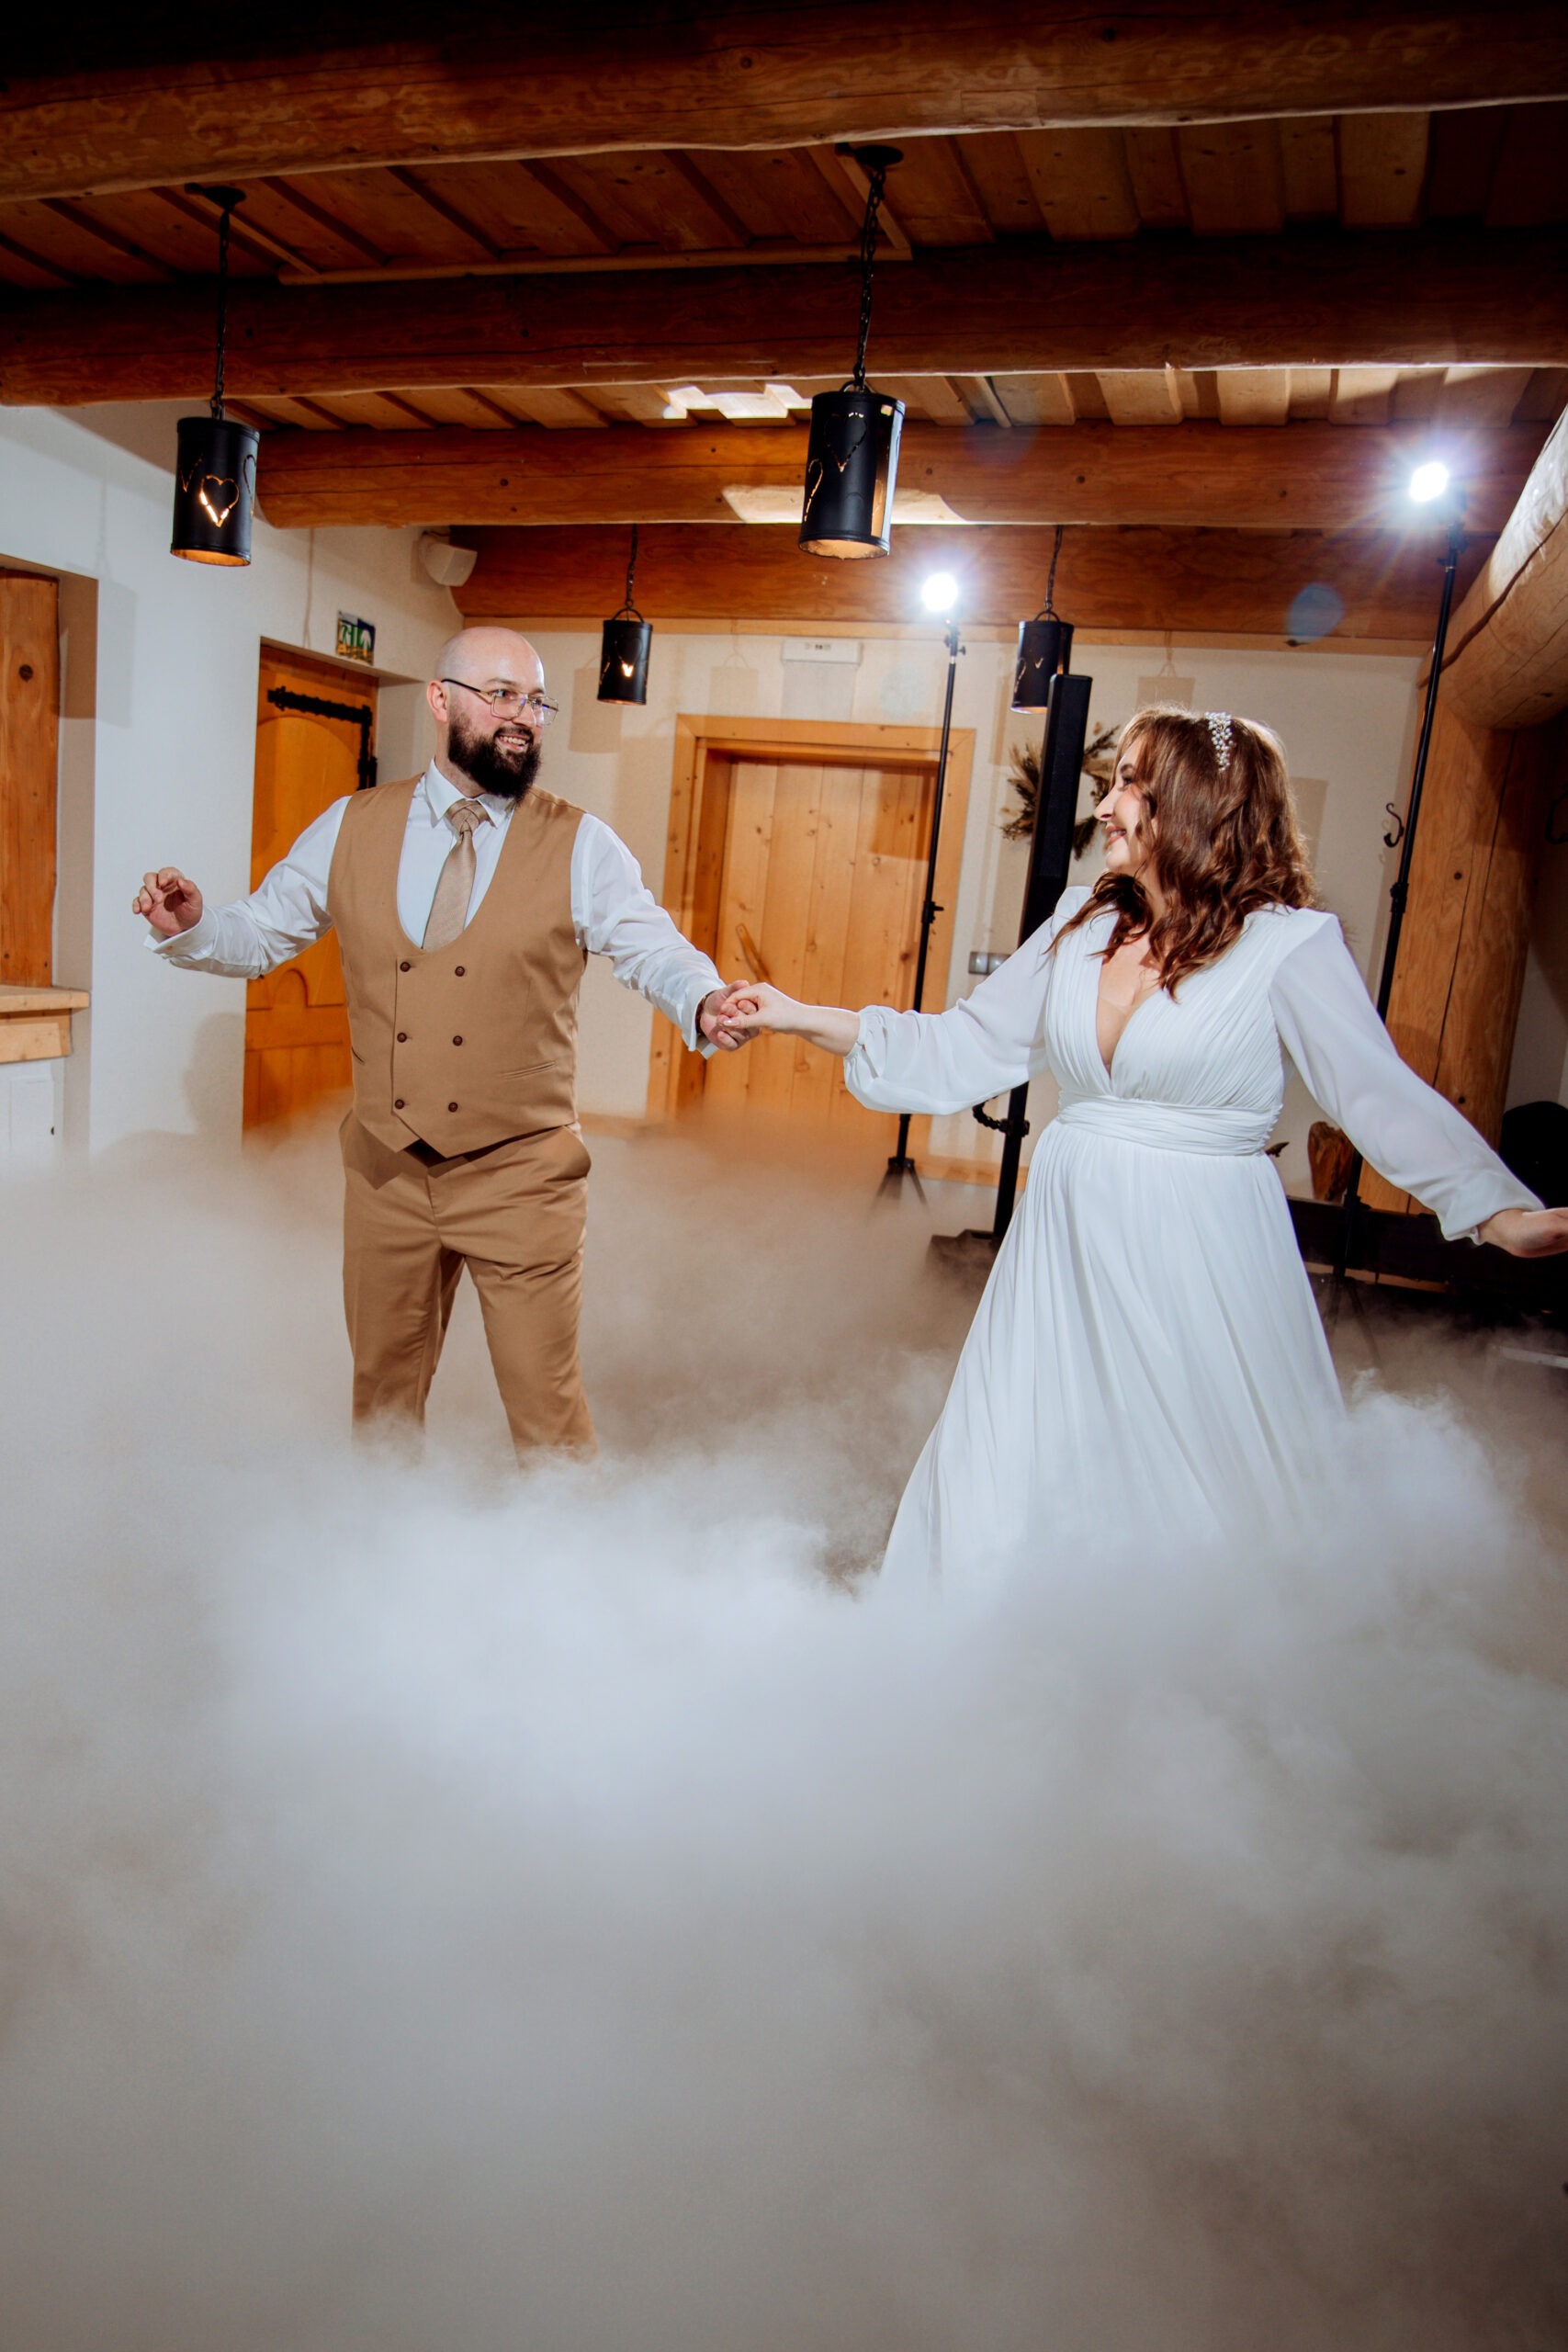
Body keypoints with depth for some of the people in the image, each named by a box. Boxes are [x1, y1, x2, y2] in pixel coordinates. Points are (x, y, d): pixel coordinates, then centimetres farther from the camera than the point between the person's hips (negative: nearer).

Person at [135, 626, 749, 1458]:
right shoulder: (349, 828, 4)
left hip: (522, 1179, -2)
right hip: (385, 1173, 3)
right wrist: (189, 924, -11)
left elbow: (652, 948, -10)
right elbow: (260, 932, 10)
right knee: (383, 1392, 20)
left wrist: (701, 1002, -32)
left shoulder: (580, 846, -3)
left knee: (546, 1405, 5)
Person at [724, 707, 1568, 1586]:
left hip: (1202, 1258, -4)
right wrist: (805, 1018, 6)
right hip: (1069, 1248, 5)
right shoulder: (1084, 923, 7)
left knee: (1214, 1500, 9)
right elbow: (963, 1049, 10)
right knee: (1003, 1496, 10)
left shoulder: (1287, 944, -8)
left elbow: (1383, 1094, -14)